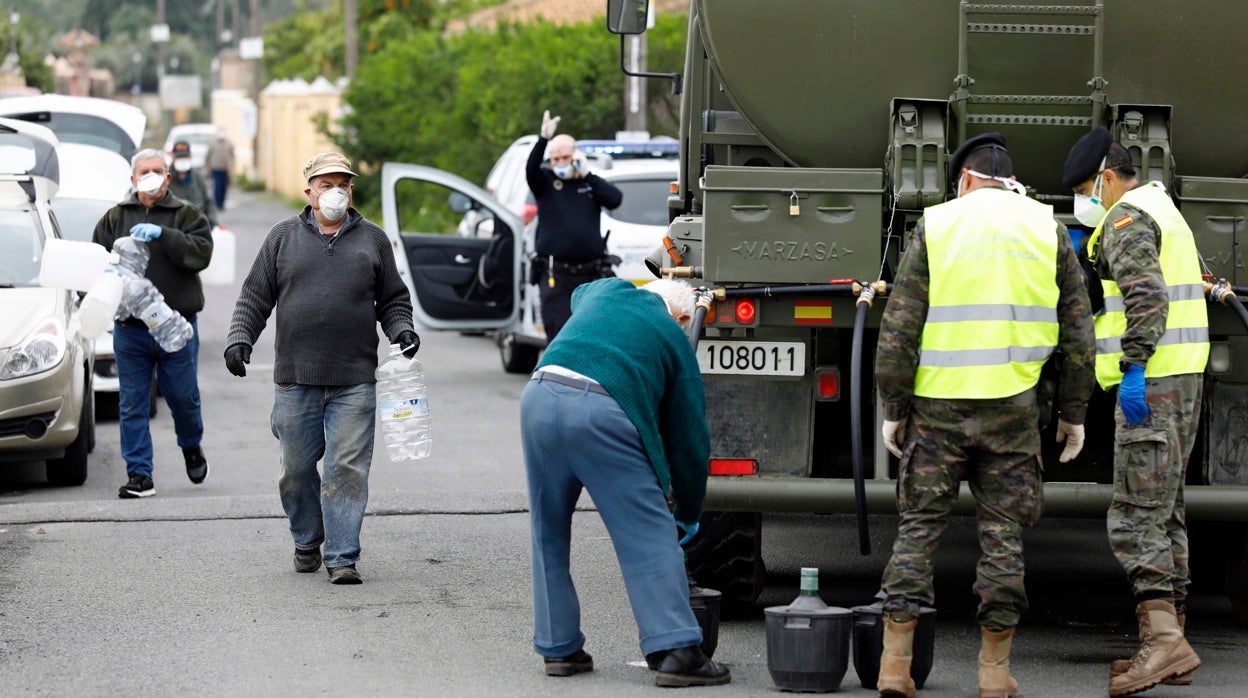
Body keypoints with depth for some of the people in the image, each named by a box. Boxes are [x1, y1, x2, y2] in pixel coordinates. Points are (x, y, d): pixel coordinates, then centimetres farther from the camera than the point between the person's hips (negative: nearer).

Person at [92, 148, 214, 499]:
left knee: (183, 397, 7)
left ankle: (191, 447, 37)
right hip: (130, 328, 2)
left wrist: (163, 234, -23)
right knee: (132, 405, 1)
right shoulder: (115, 218, 10)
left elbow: (201, 253, -12)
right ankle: (139, 475, 6)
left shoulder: (186, 215, 3)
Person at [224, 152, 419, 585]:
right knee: (297, 469, 7)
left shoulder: (372, 240, 12)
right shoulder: (284, 238, 10)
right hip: (295, 379, 1)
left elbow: (393, 298, 17)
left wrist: (401, 329, -2)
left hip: (354, 382, -1)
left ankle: (342, 557, -6)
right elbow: (255, 297, 10)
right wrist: (239, 338, -4)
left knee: (348, 469, -7)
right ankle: (307, 543, 27)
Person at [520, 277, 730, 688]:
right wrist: (688, 514, 32)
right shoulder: (673, 338, 18)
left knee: (549, 533, 18)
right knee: (650, 537, 2)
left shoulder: (604, 290, 28)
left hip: (541, 396, 4)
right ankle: (675, 650, -5)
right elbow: (688, 438, 20)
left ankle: (558, 648, 23)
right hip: (603, 410, -4)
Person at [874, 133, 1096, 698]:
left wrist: (894, 408, 3)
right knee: (1003, 534, 7)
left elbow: (898, 327, -3)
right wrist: (1073, 412, 12)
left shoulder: (935, 227, 1)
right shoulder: (1047, 230, 6)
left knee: (918, 525, 7)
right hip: (1013, 409, 1)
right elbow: (1078, 331, 5)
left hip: (938, 403, -1)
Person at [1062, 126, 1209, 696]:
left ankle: (1163, 638, -24)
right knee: (1166, 512, 12)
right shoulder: (1163, 212, 22)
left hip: (1151, 385, -10)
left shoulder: (1126, 219, -9)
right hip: (1181, 380, 10)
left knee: (1135, 515, -14)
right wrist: (1086, 256, 22)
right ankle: (1171, 640, 14)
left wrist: (1133, 368, -27)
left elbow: (1146, 294, -23)